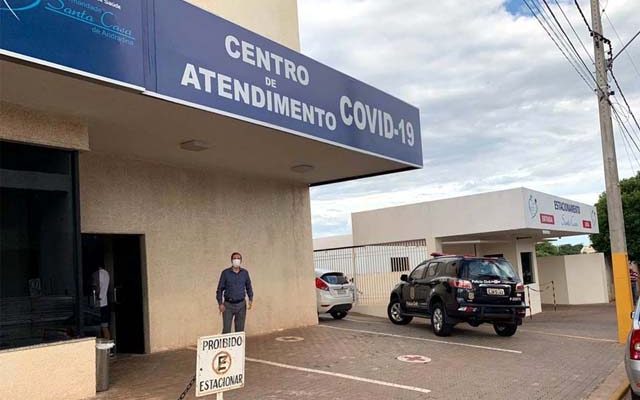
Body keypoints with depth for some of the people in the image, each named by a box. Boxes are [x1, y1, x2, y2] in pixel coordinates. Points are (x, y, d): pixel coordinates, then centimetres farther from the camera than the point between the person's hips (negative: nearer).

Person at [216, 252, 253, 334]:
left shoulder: (245, 273, 4)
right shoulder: (225, 273, -4)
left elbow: (248, 287, 13)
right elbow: (220, 289, -1)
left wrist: (250, 299, 2)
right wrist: (220, 303, -8)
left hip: (241, 305, 2)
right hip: (228, 305, -2)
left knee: (240, 329, 9)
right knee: (226, 330, -3)